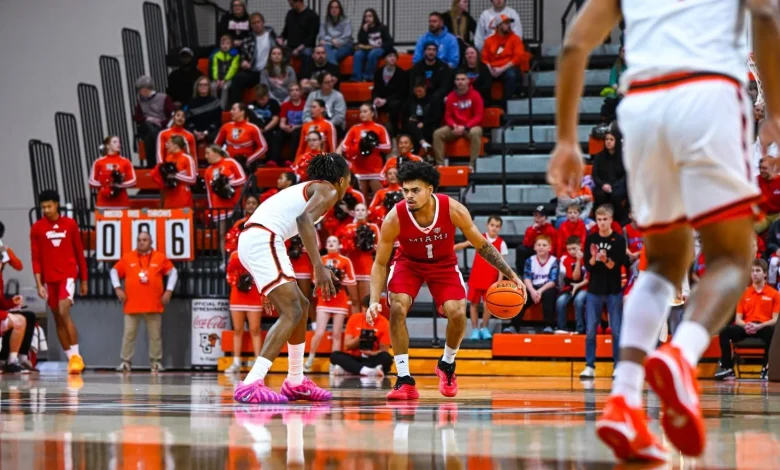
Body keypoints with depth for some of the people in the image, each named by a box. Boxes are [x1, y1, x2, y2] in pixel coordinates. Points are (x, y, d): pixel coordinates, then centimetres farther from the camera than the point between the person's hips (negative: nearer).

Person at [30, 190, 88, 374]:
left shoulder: (70, 224, 2)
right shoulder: (37, 228, 2)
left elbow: (79, 253, 8)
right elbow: (36, 258, 0)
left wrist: (84, 280, 10)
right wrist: (39, 284, -8)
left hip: (68, 275, -3)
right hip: (49, 278, 3)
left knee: (64, 312, -21)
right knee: (58, 319, 7)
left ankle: (76, 355, -20)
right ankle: (70, 358, 14)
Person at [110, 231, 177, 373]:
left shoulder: (160, 258, 4)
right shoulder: (127, 258, 5)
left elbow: (173, 272, 11)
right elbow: (114, 271, 13)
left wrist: (169, 291, 3)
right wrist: (118, 288, 1)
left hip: (154, 306, 0)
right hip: (131, 305, 0)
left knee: (155, 335, 4)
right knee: (129, 334, 0)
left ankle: (156, 362, 12)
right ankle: (125, 362, 5)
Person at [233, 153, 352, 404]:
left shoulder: (307, 188, 29)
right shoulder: (328, 190, 1)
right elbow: (305, 218, -18)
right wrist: (319, 266, -26)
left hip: (250, 241, 10)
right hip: (263, 240, -10)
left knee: (301, 306, 20)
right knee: (292, 312, -14)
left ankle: (296, 382, 27)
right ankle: (250, 385, -25)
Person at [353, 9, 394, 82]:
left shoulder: (382, 28, 6)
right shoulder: (363, 29, 13)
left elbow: (389, 43, 1)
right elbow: (361, 43, 0)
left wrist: (378, 46, -12)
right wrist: (364, 31, -8)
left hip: (380, 49, -3)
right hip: (367, 50, 3)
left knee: (372, 54, -38)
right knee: (358, 54, -30)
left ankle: (367, 77, -33)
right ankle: (356, 78, -41)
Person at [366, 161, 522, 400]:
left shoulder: (453, 210, -28)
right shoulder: (395, 218, -29)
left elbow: (482, 245, -12)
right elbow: (380, 263, -17)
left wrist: (510, 274, -18)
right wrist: (374, 301, -29)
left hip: (443, 264, 0)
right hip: (408, 263, 0)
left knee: (457, 313, -19)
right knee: (397, 309, -25)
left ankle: (447, 365, 13)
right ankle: (404, 380, -15)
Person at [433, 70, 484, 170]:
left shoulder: (475, 95, -6)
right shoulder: (451, 97, 4)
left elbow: (478, 116, -9)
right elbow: (448, 116, 8)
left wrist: (465, 127, -21)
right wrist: (454, 126, -14)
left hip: (471, 127, -4)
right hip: (455, 128, 4)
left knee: (476, 132, -39)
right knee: (437, 133, -20)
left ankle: (472, 164, -39)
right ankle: (440, 164, -20)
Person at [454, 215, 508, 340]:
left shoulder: (501, 243, -3)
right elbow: (463, 245, 2)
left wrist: (499, 281, -10)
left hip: (491, 280, -2)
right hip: (476, 277, 2)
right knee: (474, 303, 5)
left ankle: (484, 328, 15)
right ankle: (475, 329, 15)